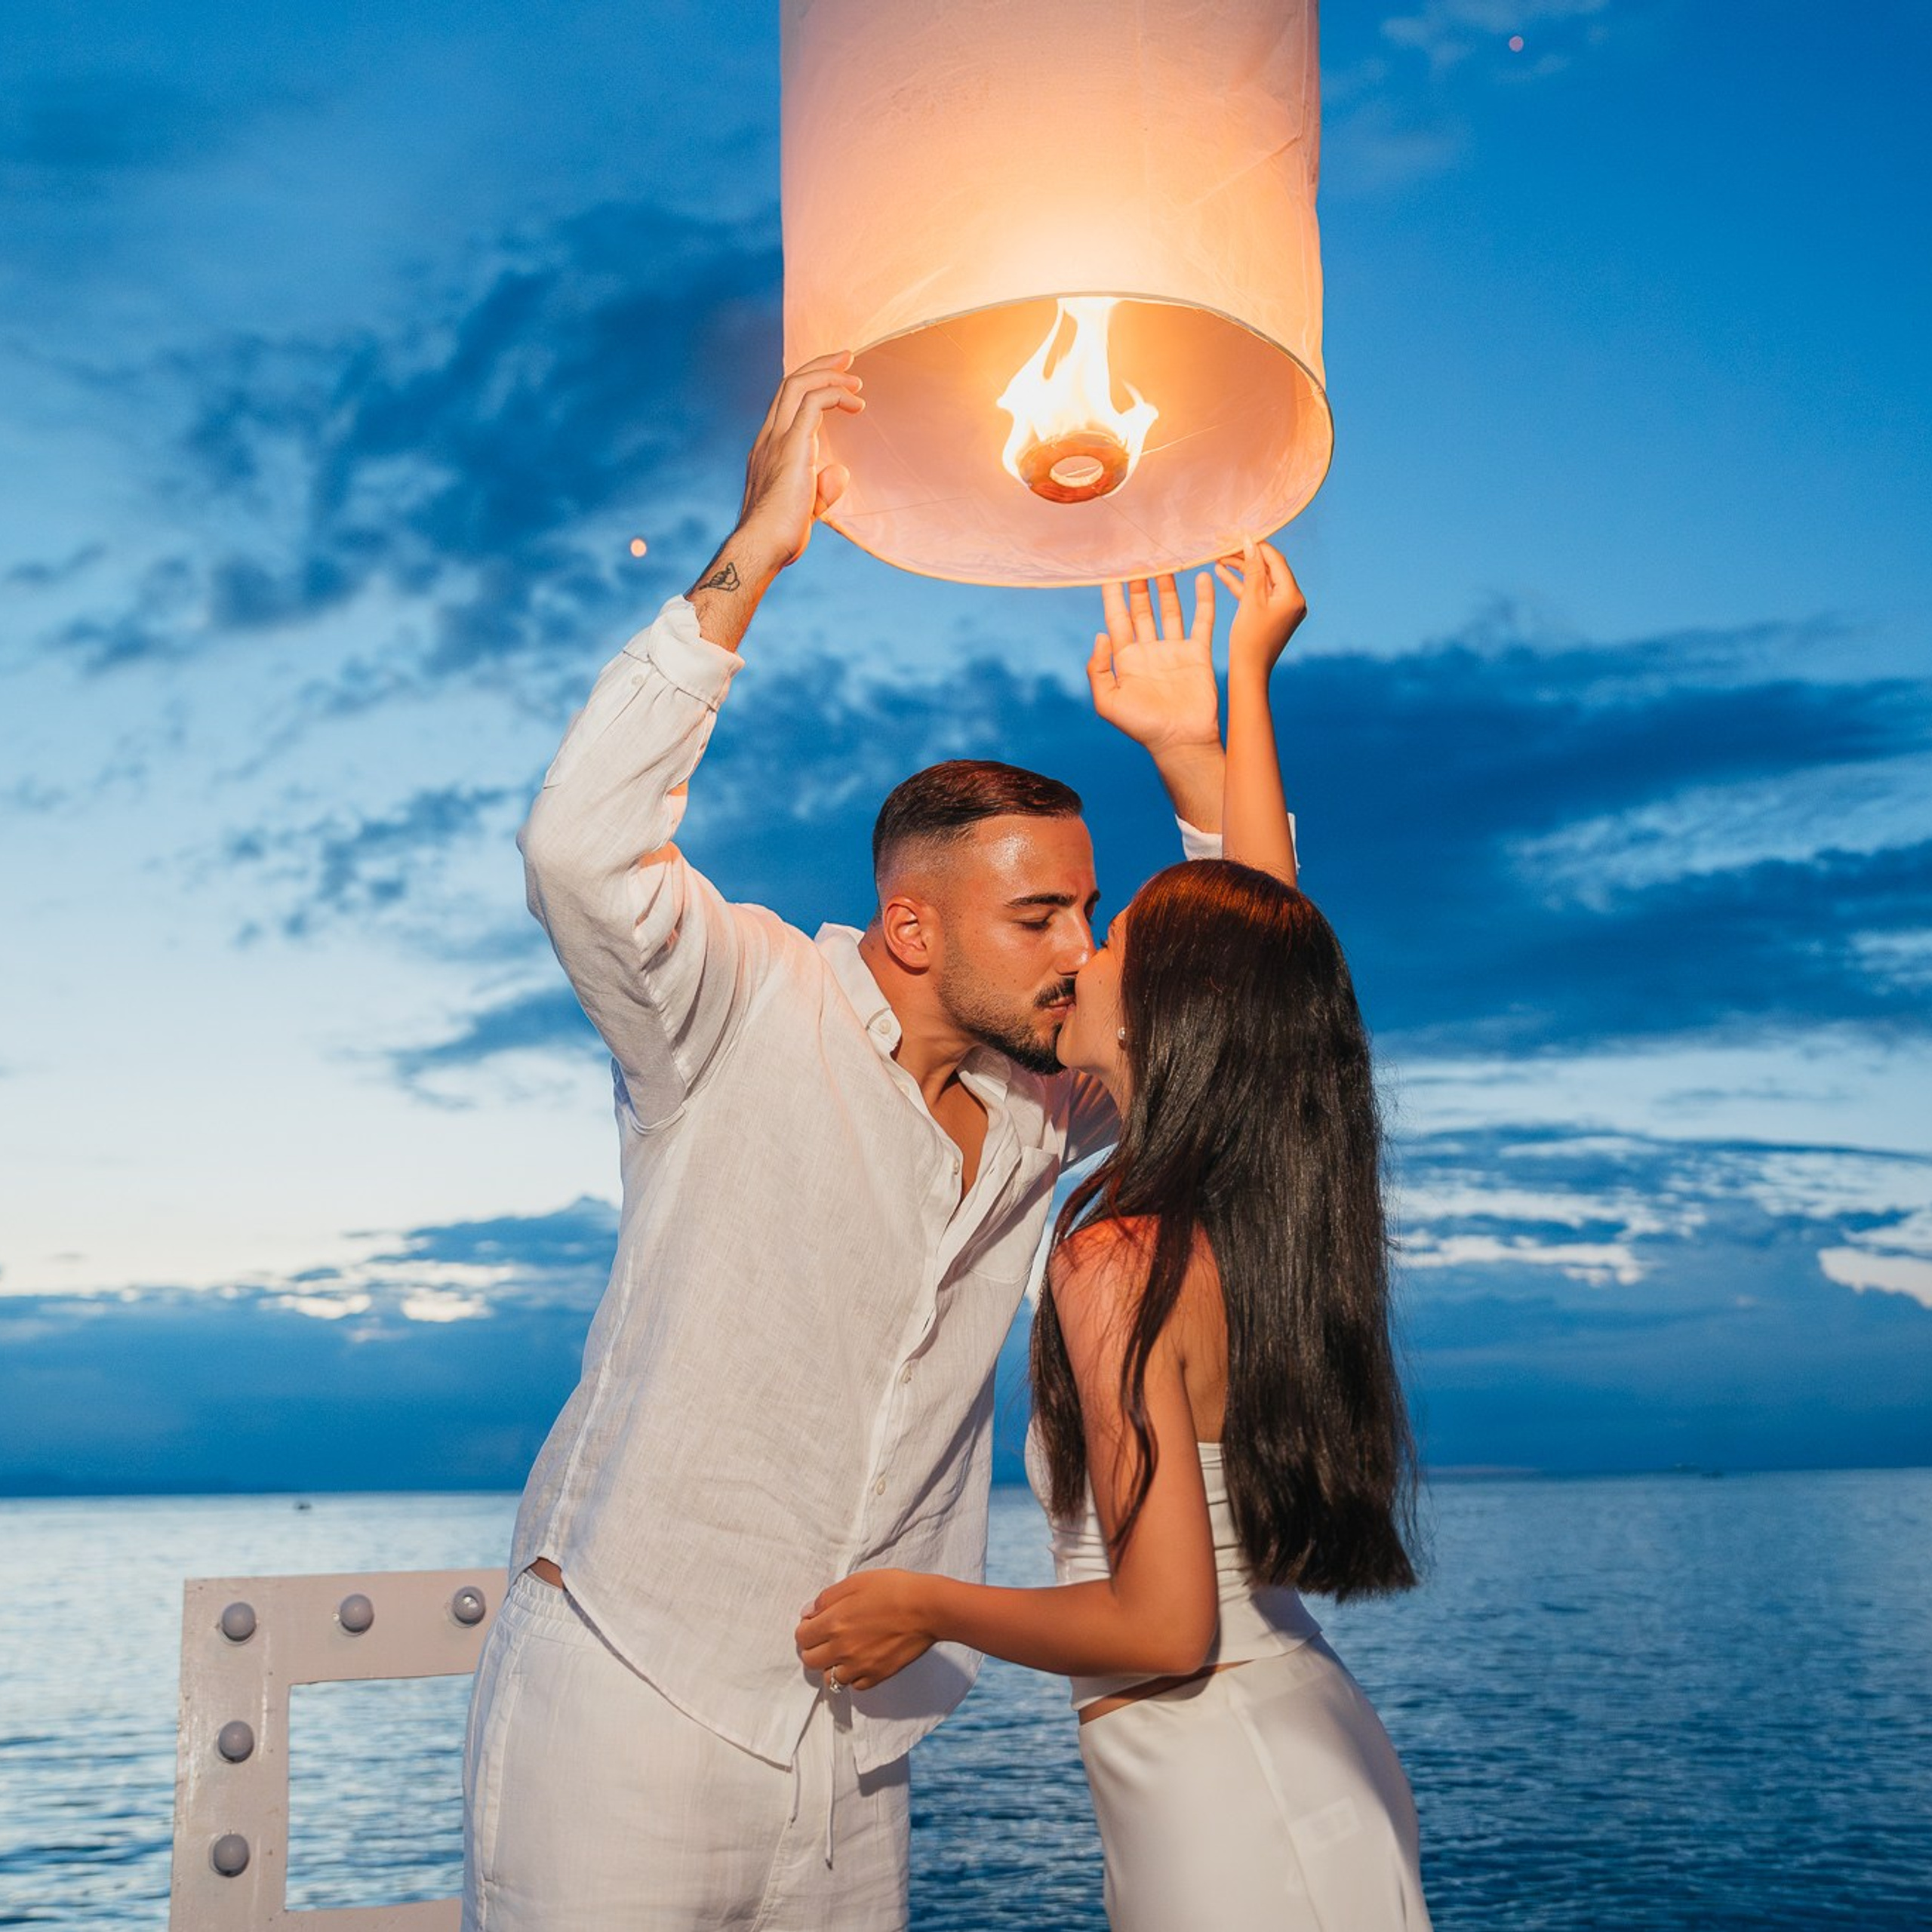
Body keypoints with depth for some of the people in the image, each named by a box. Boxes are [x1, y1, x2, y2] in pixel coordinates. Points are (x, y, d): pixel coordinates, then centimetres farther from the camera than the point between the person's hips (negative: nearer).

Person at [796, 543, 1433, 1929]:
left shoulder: (1121, 1262, -21)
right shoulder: (1272, 1214, -1)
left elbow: (1164, 1627, -22)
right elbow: (1269, 925, 14)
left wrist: (927, 1609, -8)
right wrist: (1249, 674, 21)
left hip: (1224, 1802, -8)